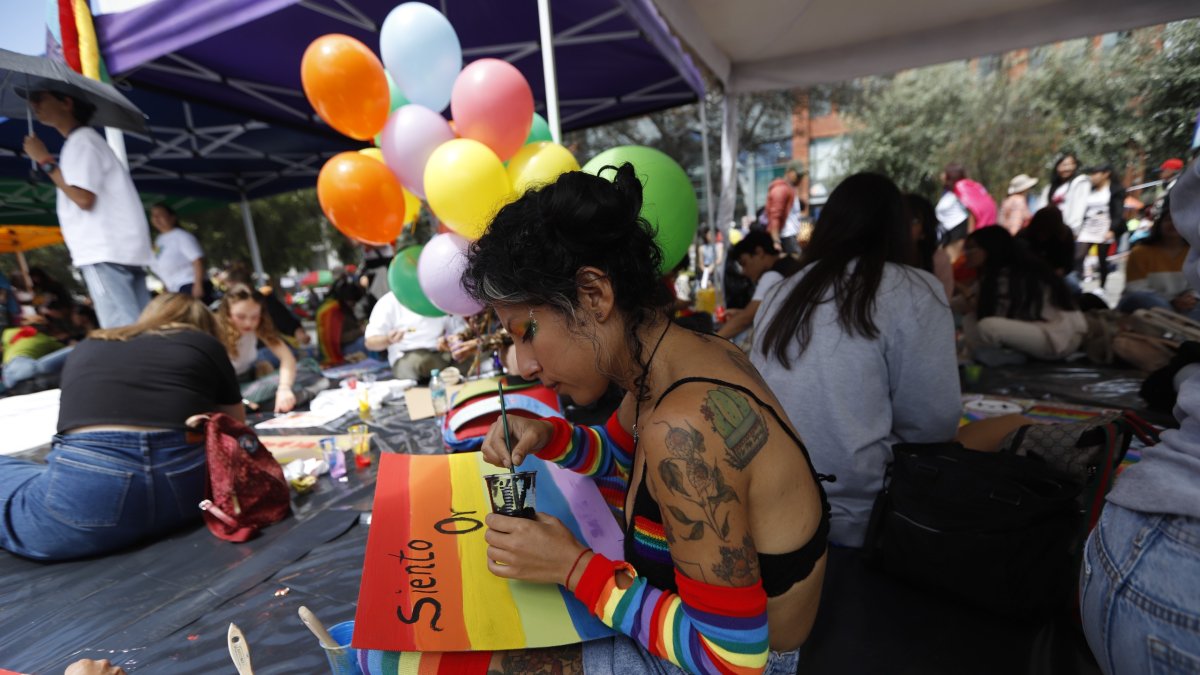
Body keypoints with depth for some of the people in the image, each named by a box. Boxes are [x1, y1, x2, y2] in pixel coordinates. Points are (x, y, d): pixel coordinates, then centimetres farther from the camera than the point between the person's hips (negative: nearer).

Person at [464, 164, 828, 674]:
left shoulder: (685, 428, -38)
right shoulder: (673, 358, -10)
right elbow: (620, 459, 9)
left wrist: (574, 567, -24)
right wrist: (548, 438, -10)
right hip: (698, 612, 7)